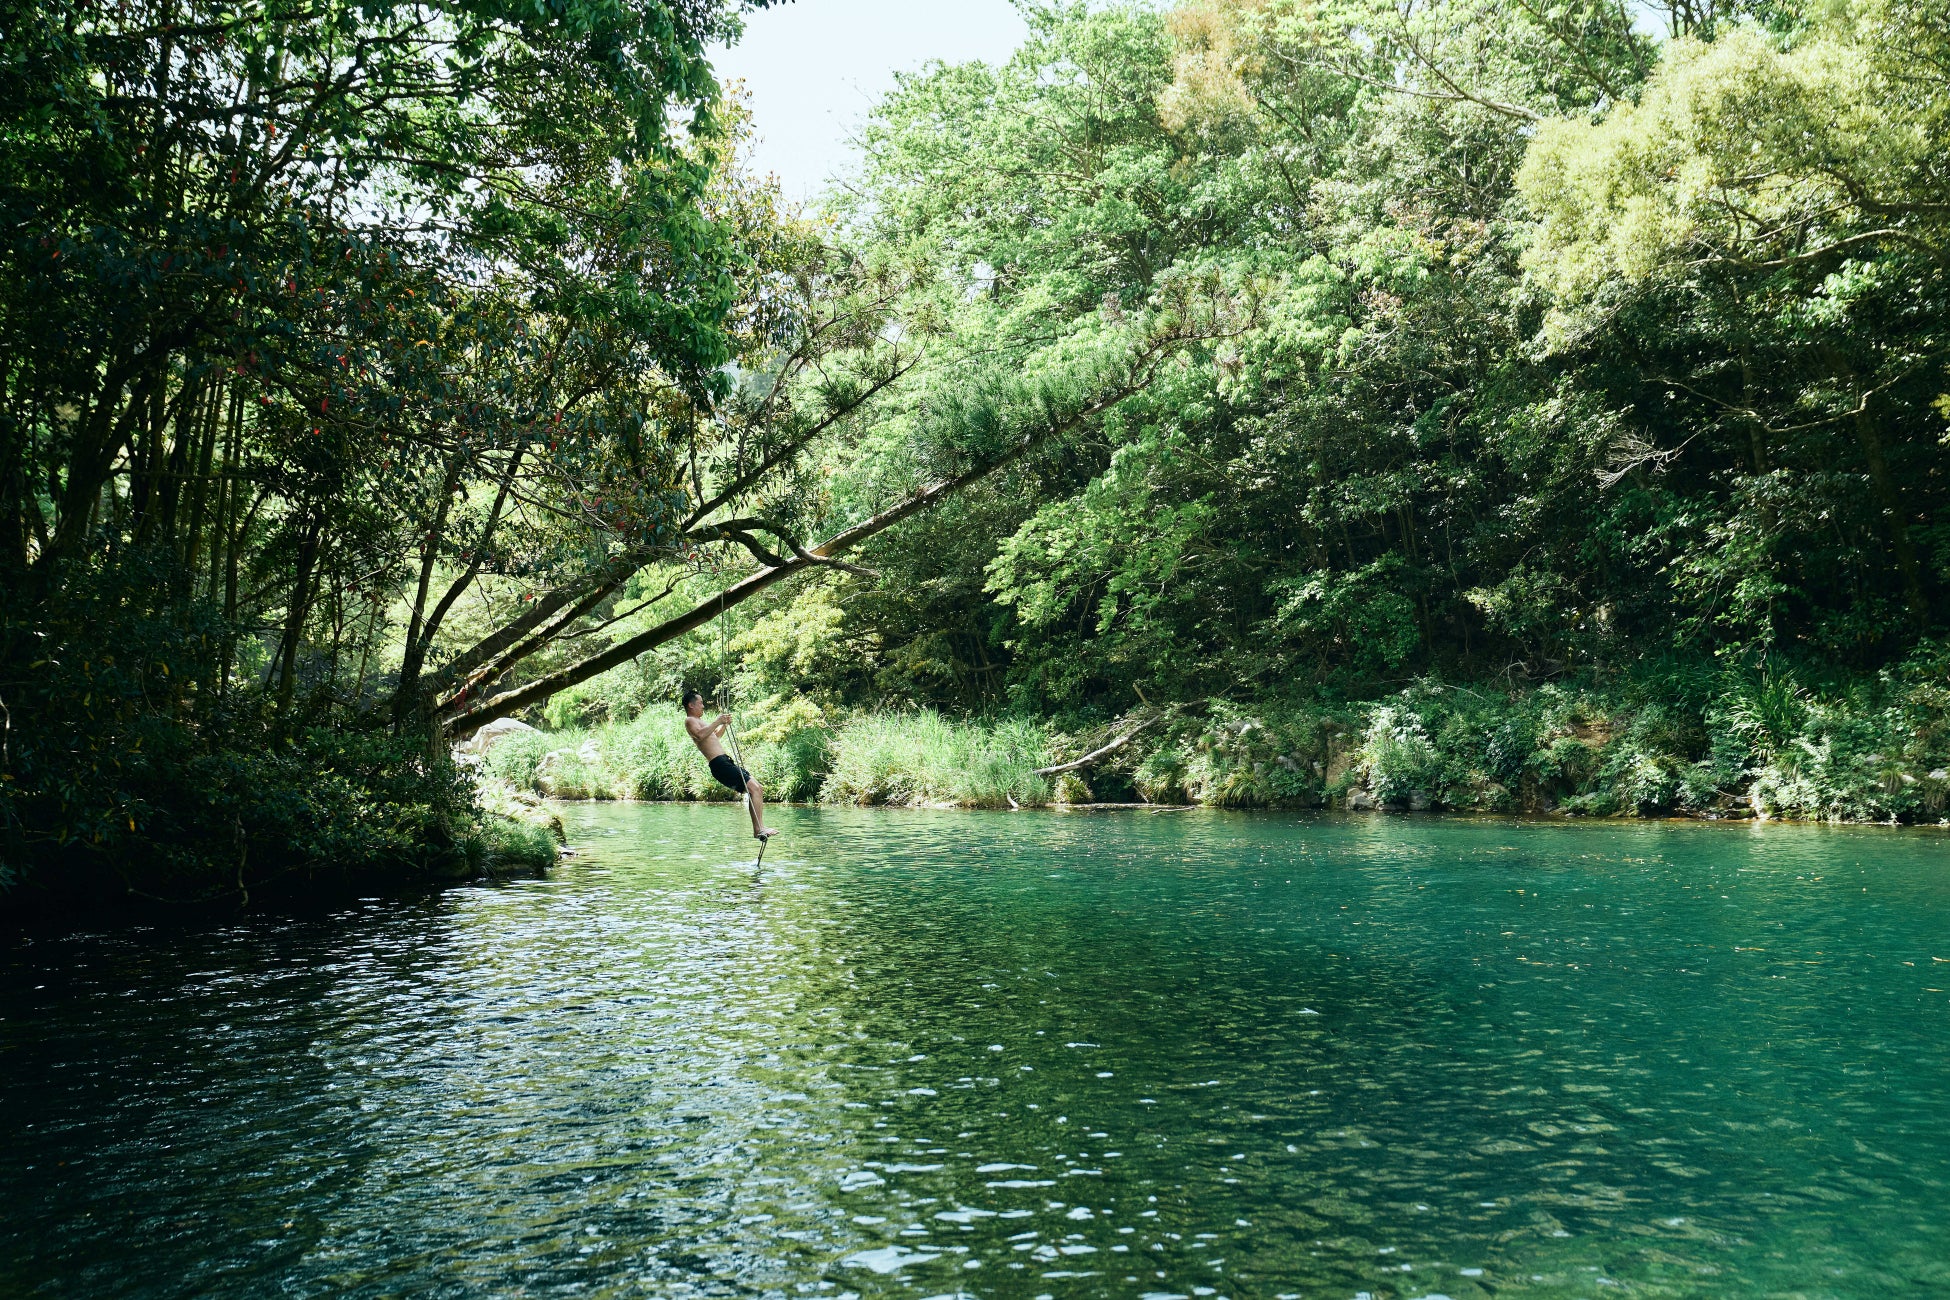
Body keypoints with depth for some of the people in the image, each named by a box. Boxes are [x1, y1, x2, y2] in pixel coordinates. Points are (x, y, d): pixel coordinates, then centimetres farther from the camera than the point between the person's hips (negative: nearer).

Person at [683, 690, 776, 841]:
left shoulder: (698, 721, 26)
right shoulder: (690, 721, -4)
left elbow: (714, 736, 42)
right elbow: (700, 735, -27)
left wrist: (724, 724, 27)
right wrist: (717, 721, -21)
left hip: (725, 761, 11)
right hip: (719, 763, -11)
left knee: (758, 788, 10)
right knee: (754, 788, -18)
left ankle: (757, 829, 7)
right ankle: (760, 828, -24)